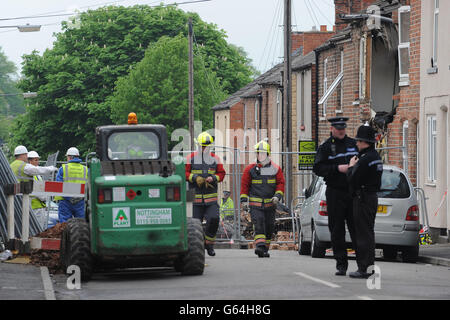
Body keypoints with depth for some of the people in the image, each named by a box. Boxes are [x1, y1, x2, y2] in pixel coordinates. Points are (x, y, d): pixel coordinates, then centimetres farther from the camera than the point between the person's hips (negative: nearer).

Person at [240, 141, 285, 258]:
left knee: (269, 226, 7)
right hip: (255, 203, -3)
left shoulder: (275, 168, 6)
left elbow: (281, 183, 8)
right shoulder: (250, 169, 2)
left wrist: (277, 196, -8)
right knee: (259, 224, -18)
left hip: (270, 203, 3)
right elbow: (244, 184, 5)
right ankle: (260, 246, -29)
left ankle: (265, 249, 19)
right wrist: (244, 200, -1)